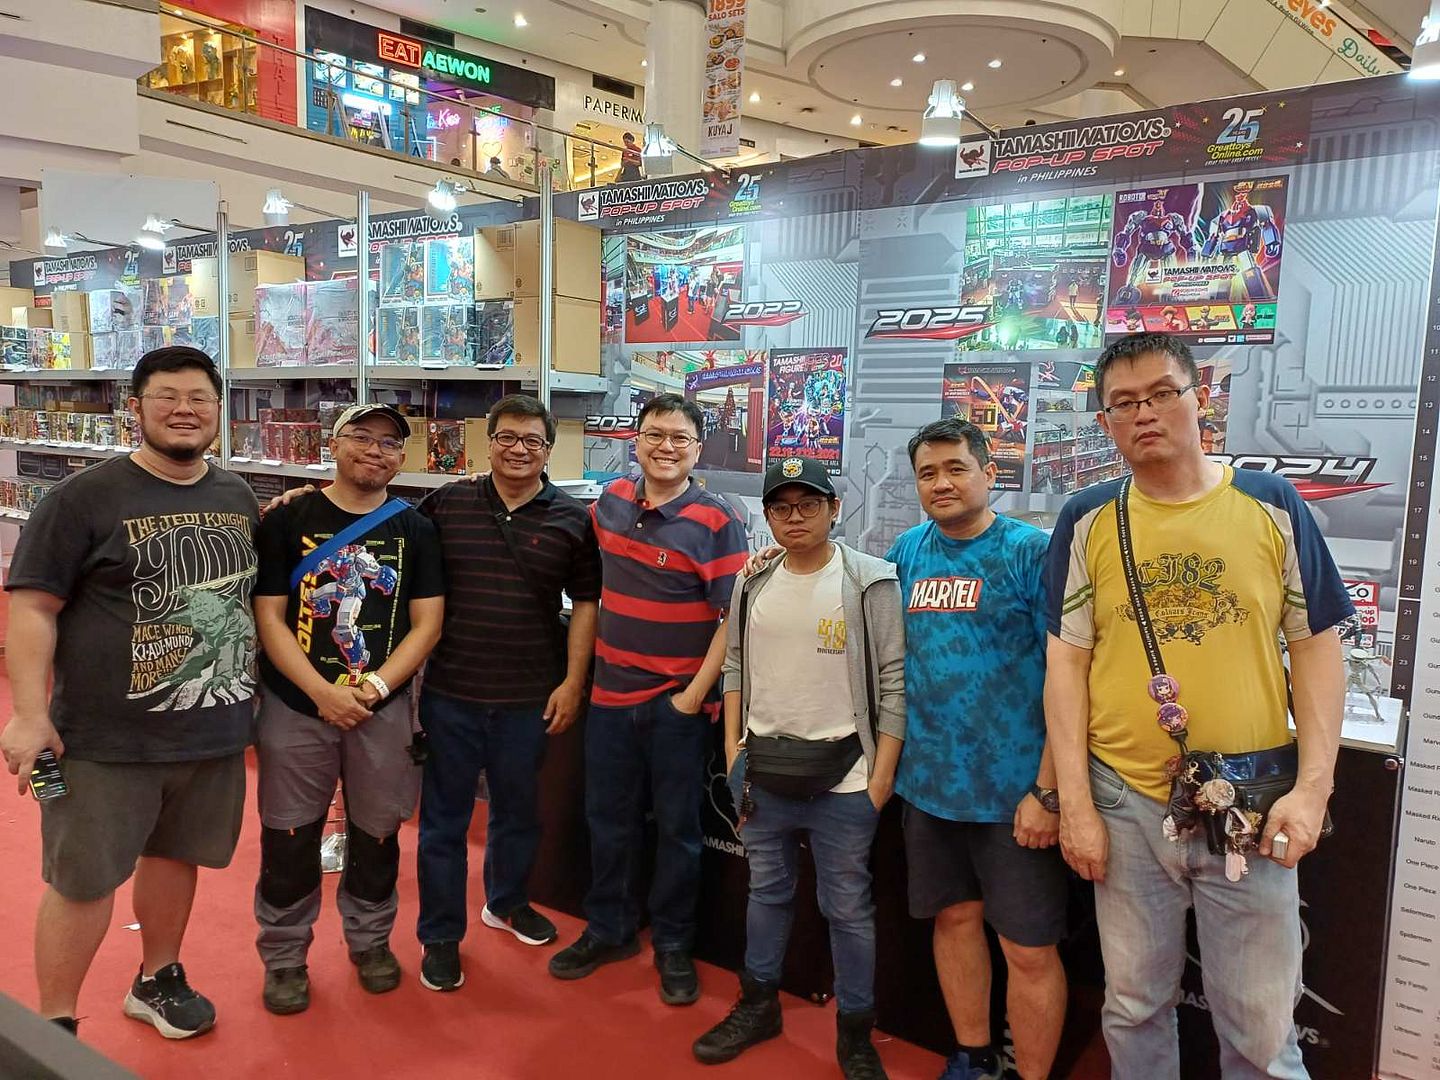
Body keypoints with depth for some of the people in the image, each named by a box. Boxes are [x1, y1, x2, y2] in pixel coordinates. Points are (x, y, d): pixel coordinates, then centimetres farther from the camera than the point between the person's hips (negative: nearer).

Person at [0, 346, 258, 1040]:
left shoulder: (238, 497, 7)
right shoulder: (84, 497, -10)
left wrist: (256, 688, 17)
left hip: (216, 730, 5)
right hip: (106, 738, -5)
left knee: (175, 855, 19)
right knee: (83, 878, 6)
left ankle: (157, 982, 41)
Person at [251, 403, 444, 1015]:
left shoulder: (414, 530, 3)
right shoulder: (288, 521, -1)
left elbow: (427, 623, 0)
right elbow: (269, 618, -5)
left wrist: (376, 686, -14)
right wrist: (323, 692, -15)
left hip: (383, 708, 1)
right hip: (296, 705, -1)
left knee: (376, 834, 12)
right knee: (289, 837, 7)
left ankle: (370, 940, 34)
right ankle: (284, 956, 27)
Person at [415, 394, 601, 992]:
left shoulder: (572, 518, -1)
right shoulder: (447, 504, -1)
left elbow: (585, 602, 2)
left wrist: (573, 682, -3)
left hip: (529, 696, 1)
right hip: (450, 692, -1)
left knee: (518, 807, 19)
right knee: (444, 815, 9)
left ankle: (507, 902, 43)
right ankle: (440, 935, 25)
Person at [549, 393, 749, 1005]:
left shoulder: (716, 522, -12)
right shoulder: (610, 502, 3)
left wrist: (695, 695, -15)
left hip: (679, 701, -4)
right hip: (611, 693, 5)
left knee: (678, 827, 10)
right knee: (607, 818, 16)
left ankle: (673, 944, 28)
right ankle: (608, 930, 36)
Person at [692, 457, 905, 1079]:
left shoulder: (870, 582, -9)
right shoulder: (752, 584, 5)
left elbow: (894, 681, -9)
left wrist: (883, 775, -11)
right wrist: (732, 747, 9)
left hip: (843, 777, -4)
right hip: (760, 769, 4)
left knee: (848, 908, 8)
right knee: (766, 891, 20)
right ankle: (758, 1006, 38)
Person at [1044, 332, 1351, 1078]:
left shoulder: (1272, 505, 0)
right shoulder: (1087, 522, 0)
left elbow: (1317, 649, 2)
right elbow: (1067, 664, 0)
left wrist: (1312, 787, -7)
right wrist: (1075, 802, -4)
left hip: (1251, 804, 0)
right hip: (1126, 802, 1)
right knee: (1134, 1007, 16)